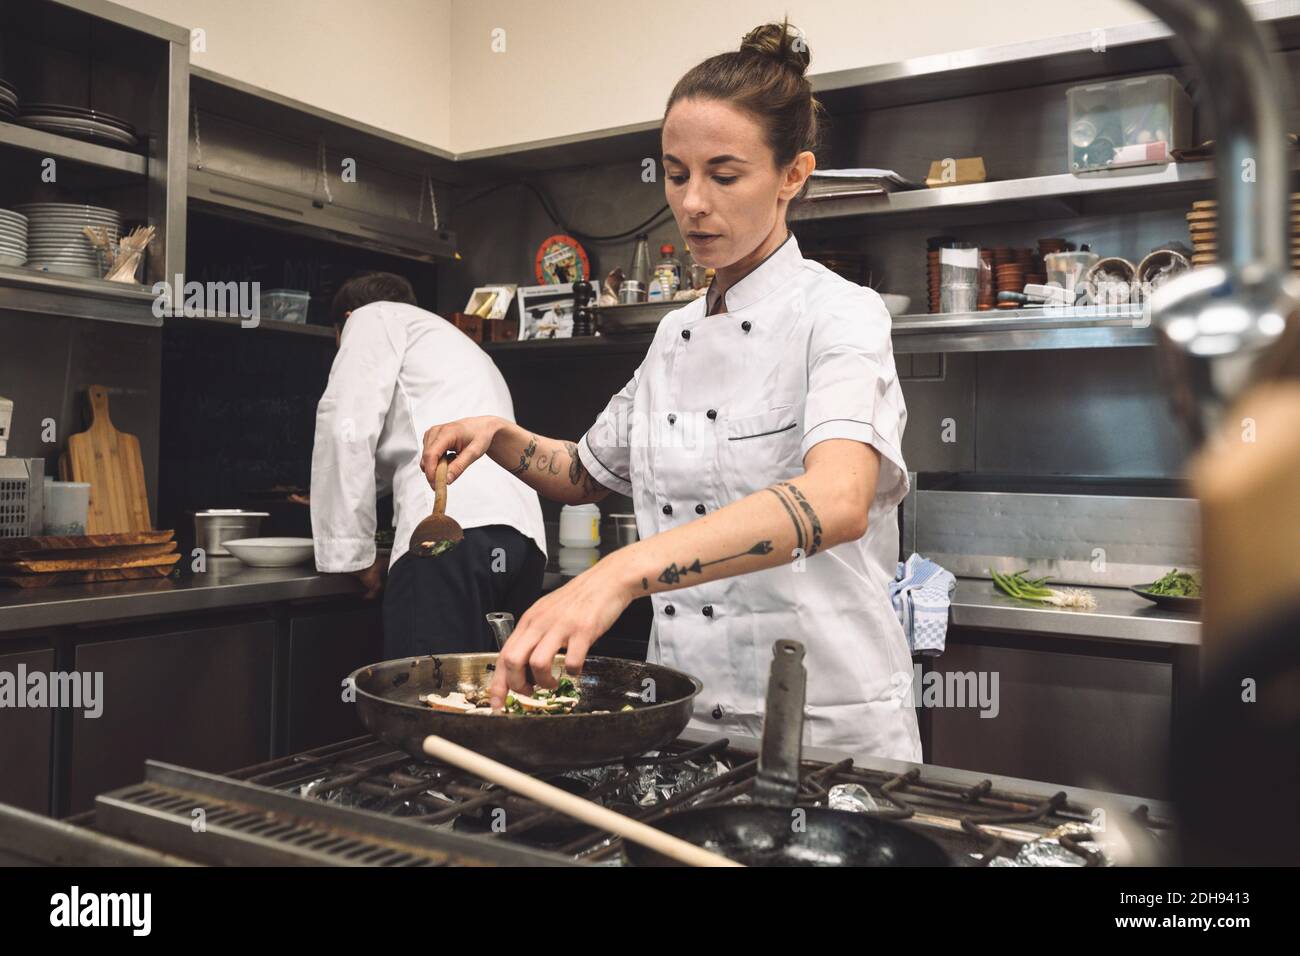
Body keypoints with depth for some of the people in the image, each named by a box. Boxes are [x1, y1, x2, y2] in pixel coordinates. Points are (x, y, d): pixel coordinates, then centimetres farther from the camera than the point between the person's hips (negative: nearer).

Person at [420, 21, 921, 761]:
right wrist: (501, 438, 1)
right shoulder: (677, 335, 8)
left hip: (826, 731, -6)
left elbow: (838, 502, -33)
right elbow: (587, 476, 21)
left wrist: (621, 573, -44)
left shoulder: (839, 314, -13)